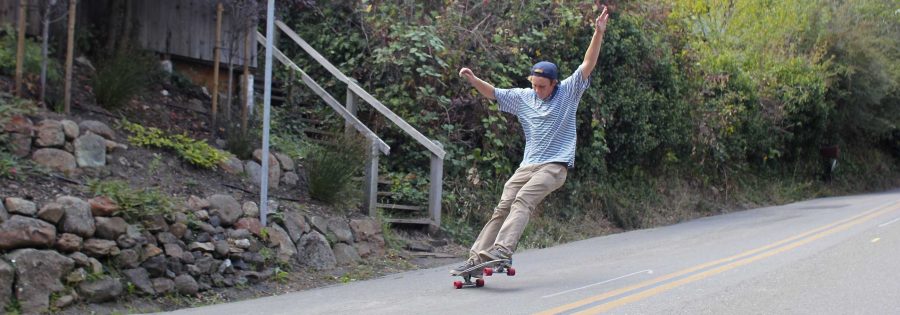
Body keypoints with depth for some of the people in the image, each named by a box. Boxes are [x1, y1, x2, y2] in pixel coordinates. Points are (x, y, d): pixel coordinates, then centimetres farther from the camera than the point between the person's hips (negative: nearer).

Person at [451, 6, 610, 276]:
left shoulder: (568, 91, 1)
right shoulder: (523, 97, 11)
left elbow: (588, 65, -8)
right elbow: (492, 93, 15)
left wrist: (598, 33, -18)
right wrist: (473, 80, -3)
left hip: (555, 165, -5)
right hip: (528, 165, 5)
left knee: (522, 201, -26)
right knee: (502, 207, -1)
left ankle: (502, 250, -38)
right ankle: (477, 258, -1)